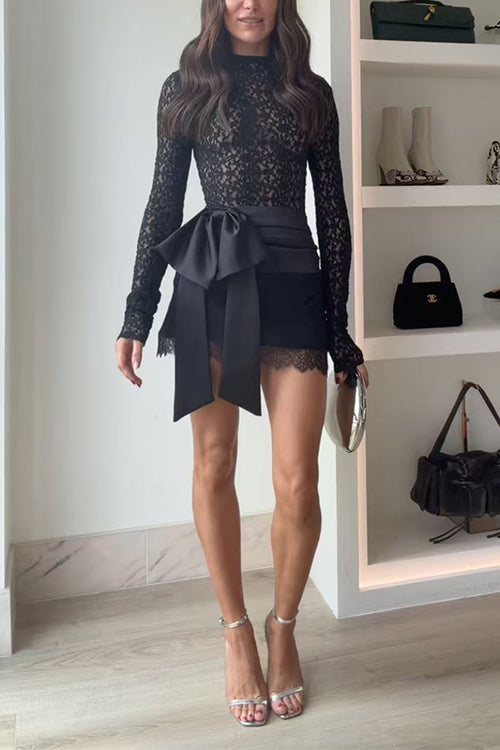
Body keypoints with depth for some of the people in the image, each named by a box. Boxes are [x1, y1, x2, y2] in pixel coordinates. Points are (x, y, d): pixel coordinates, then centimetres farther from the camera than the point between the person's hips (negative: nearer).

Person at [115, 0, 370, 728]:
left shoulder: (310, 92, 13)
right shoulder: (186, 86, 11)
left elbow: (333, 212, 10)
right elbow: (163, 204, 7)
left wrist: (340, 326, 6)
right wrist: (136, 315, 0)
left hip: (293, 285, 0)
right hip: (210, 284, 0)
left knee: (298, 482, -6)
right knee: (214, 465, 3)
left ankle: (283, 628, 20)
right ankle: (236, 632, 23)